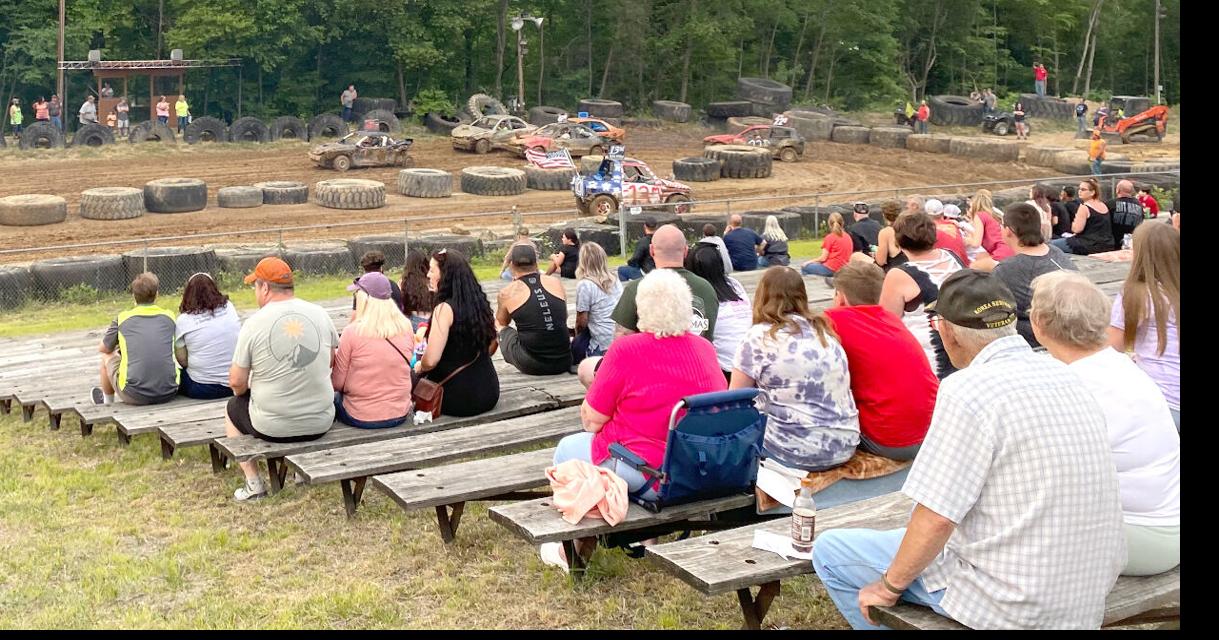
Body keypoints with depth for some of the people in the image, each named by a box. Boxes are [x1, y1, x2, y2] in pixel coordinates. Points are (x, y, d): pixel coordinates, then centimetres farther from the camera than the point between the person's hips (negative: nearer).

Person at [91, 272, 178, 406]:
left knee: (107, 356, 24)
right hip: (168, 394, 3)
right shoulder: (168, 316, 8)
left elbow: (103, 348, 18)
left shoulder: (123, 318, 2)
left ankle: (107, 401, 47)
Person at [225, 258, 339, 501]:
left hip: (272, 428, -3)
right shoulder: (320, 314, -4)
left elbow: (236, 382, -9)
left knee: (233, 408, 28)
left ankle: (254, 483, 25)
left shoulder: (254, 323, -15)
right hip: (321, 425, 3)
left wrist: (242, 392, 13)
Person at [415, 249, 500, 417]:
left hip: (458, 399, -7)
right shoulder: (480, 303, 3)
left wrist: (419, 367, -2)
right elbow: (492, 347, 15)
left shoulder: (444, 309, -18)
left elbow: (430, 361, -23)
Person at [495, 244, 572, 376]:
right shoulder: (556, 283, 6)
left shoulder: (507, 293, -1)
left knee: (503, 331, 23)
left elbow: (502, 323, 20)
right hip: (564, 363, 4)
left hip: (532, 366, -4)